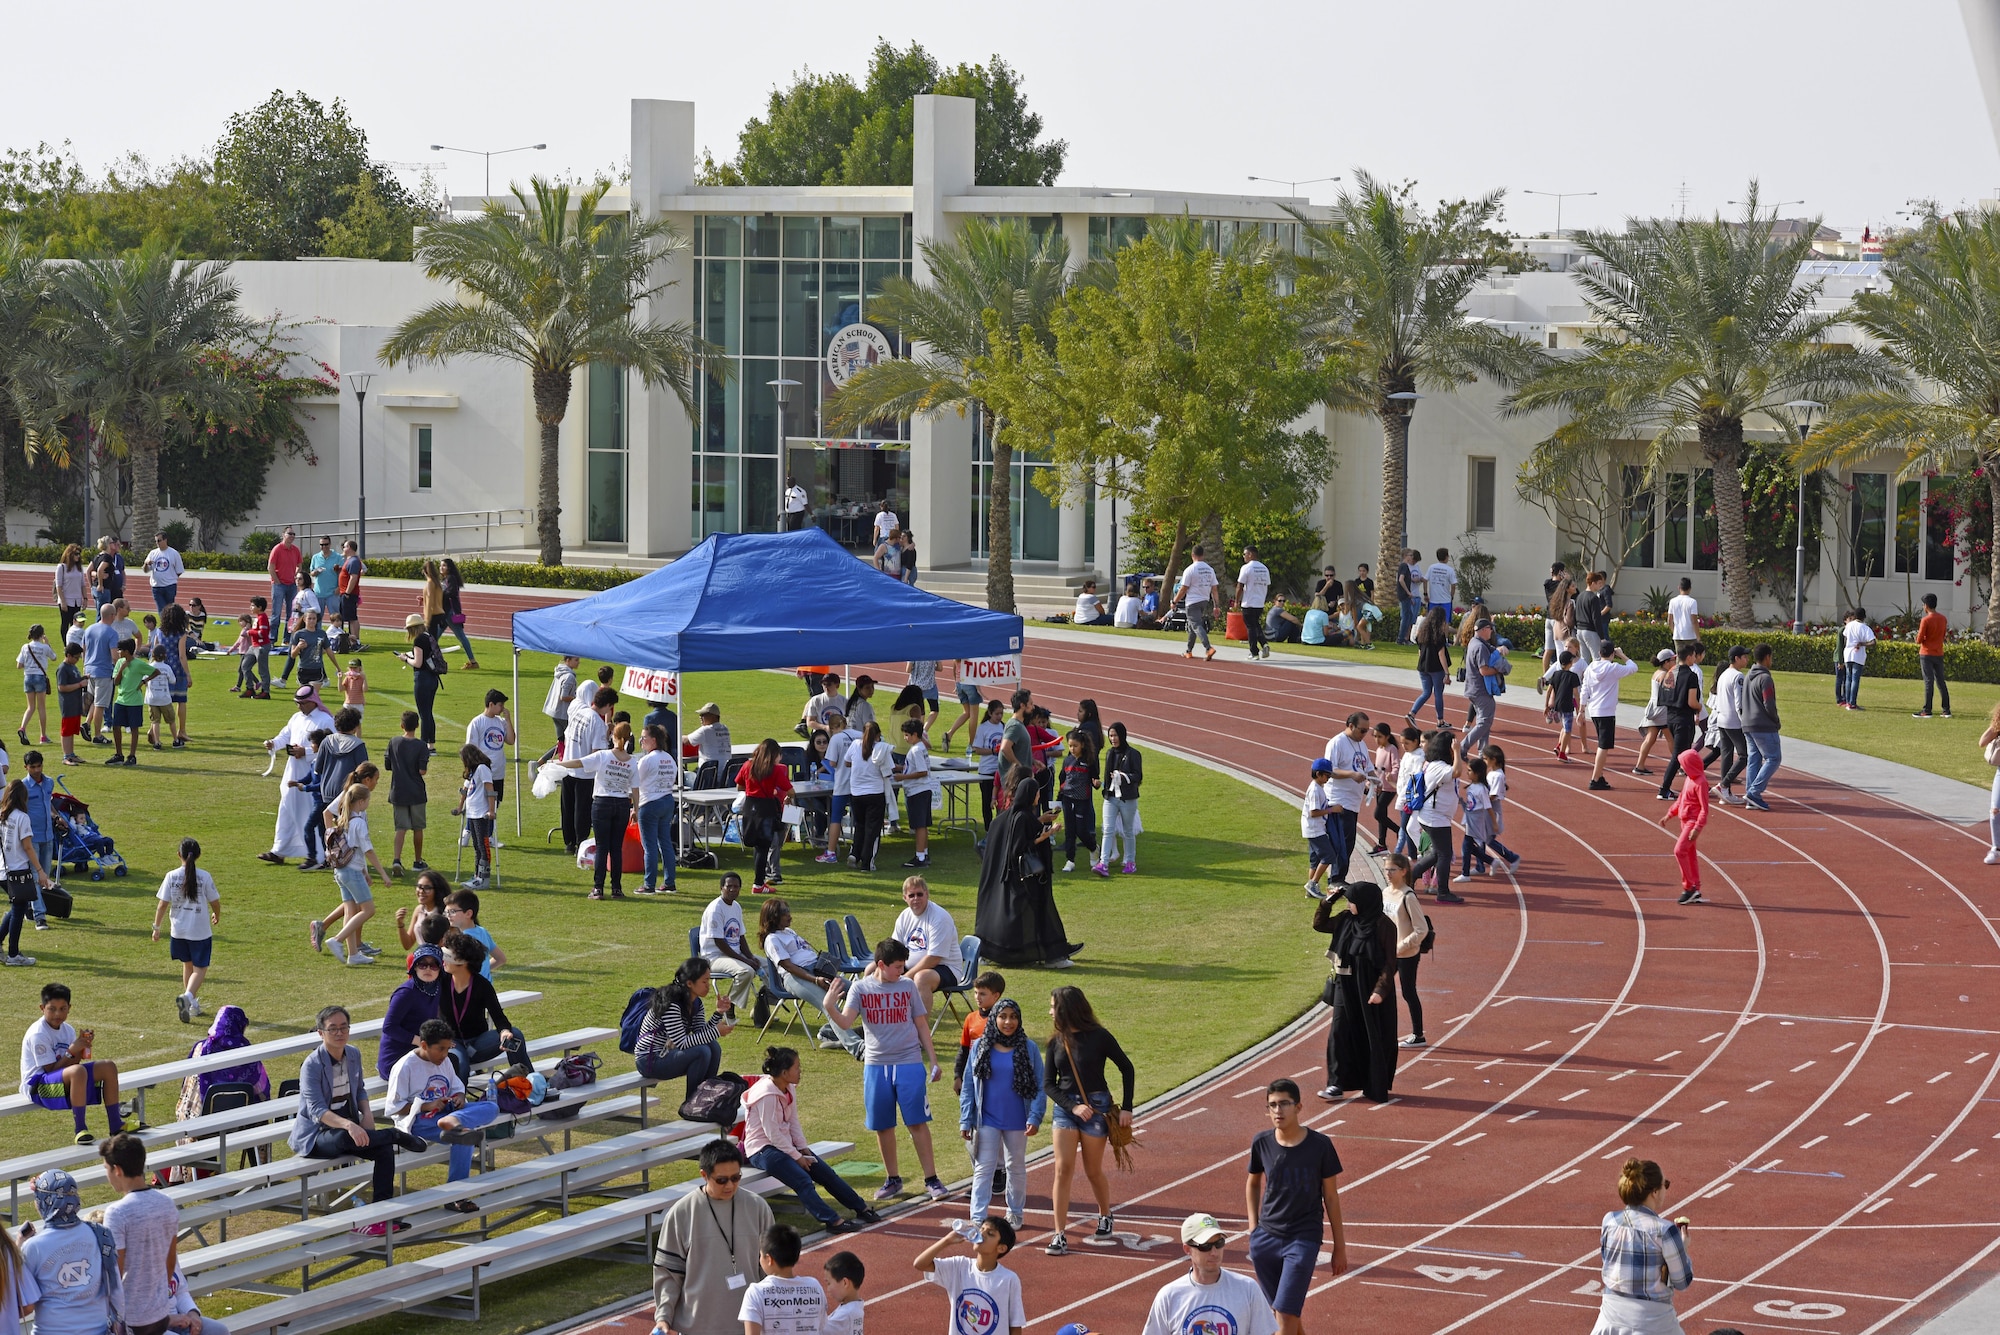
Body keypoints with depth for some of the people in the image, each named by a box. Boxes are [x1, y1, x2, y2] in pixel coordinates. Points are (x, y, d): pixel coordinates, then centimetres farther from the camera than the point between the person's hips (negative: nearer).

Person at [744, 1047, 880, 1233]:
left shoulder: (790, 1090, 6)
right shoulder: (767, 1095, -22)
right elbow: (772, 1134, -22)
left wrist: (804, 1149, -3)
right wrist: (796, 1157, -17)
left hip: (784, 1144, 9)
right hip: (762, 1150, -9)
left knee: (827, 1173, 3)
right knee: (802, 1180, -26)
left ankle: (862, 1209, 12)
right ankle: (832, 1221, -31)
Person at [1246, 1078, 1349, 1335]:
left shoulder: (1319, 1145, -9)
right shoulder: (1262, 1143, -1)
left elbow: (1331, 1197, -1)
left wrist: (1339, 1248, 2)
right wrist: (1253, 1227, 11)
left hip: (1303, 1239, -4)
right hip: (1265, 1237, 4)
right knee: (1279, 1312, 13)